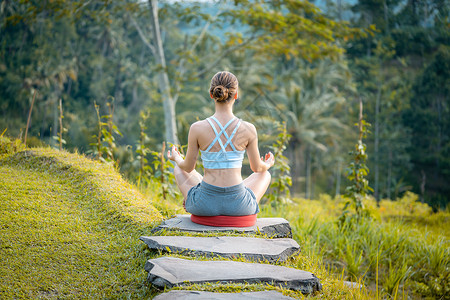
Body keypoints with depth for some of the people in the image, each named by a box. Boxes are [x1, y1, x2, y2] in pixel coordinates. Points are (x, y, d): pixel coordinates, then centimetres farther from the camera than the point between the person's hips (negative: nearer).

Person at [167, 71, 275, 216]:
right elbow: (257, 167, 3)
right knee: (265, 174, 33)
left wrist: (176, 158, 26)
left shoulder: (197, 128, -11)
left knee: (179, 169, 31)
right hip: (238, 205, 0)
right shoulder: (248, 129, -10)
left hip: (205, 205, 0)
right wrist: (268, 164, 28)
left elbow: (188, 167, 2)